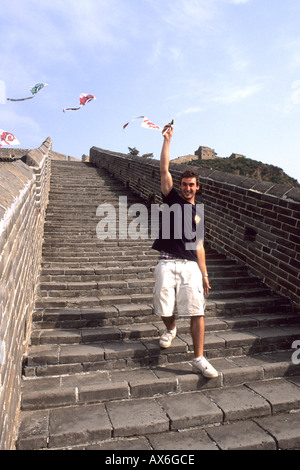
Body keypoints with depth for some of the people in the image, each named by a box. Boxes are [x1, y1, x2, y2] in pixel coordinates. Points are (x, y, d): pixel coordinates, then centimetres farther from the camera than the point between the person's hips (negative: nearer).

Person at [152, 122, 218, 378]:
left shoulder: (198, 212, 18)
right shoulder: (172, 199, 11)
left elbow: (198, 245, 17)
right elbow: (164, 170, 1)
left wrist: (204, 274, 12)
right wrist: (167, 140, -1)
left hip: (191, 266, 2)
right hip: (168, 263, -1)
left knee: (197, 312, -7)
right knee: (164, 306, -1)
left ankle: (199, 359, 2)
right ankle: (171, 328, 36)